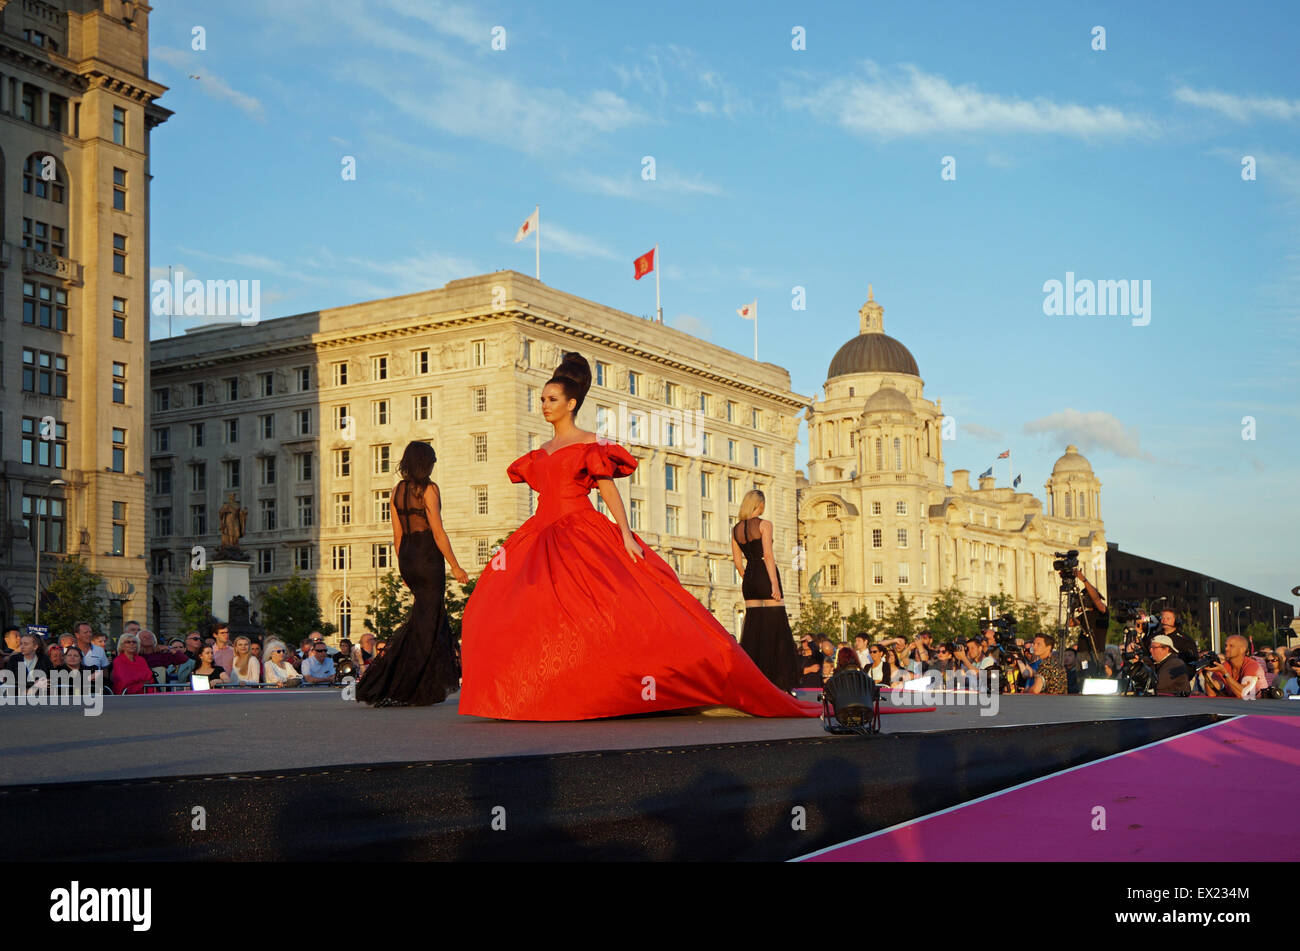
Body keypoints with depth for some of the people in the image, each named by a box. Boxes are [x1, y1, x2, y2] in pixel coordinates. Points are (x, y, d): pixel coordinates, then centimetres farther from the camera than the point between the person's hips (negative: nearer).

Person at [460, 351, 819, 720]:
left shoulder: (590, 444, 3)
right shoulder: (541, 453, 20)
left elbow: (609, 489, -5)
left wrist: (626, 534, -16)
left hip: (584, 536, -6)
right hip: (544, 536, 6)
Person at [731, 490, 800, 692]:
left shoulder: (736, 529, 11)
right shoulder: (764, 524, -7)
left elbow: (737, 560, 12)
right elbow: (768, 555, -15)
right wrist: (775, 584, -16)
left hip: (749, 578, 6)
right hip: (766, 577, -6)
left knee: (753, 627, 10)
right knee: (777, 628, -2)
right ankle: (780, 680, -4)